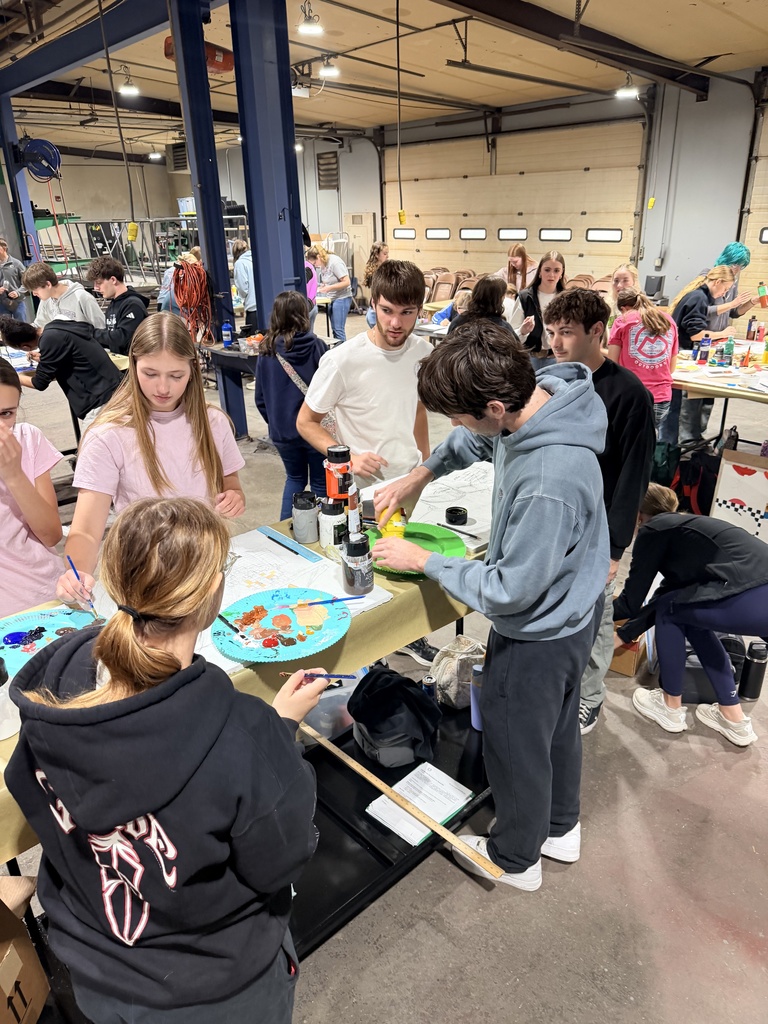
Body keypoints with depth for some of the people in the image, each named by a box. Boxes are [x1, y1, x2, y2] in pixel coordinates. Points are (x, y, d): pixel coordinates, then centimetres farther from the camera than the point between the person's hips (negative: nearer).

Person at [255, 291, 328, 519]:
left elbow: (260, 397, 1)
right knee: (320, 483, 12)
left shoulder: (267, 351, -5)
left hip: (282, 430, 3)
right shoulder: (316, 346, -12)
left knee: (295, 478, 23)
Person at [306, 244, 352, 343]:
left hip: (342, 298, -9)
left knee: (338, 329, -9)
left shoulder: (335, 262, -17)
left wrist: (328, 288, -22)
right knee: (334, 329, 11)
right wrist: (322, 286, -2)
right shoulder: (323, 264, 7)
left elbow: (346, 282, -20)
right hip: (332, 299, 9)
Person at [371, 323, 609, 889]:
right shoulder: (535, 395, -13)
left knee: (515, 743, 17)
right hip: (571, 610, 9)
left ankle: (515, 857, 46)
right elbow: (477, 440, 10)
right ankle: (560, 827, 55)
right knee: (558, 725, 28)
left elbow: (510, 590, -29)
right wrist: (420, 475, 3)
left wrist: (423, 560, -19)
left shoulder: (549, 484, -40)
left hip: (537, 635, -9)